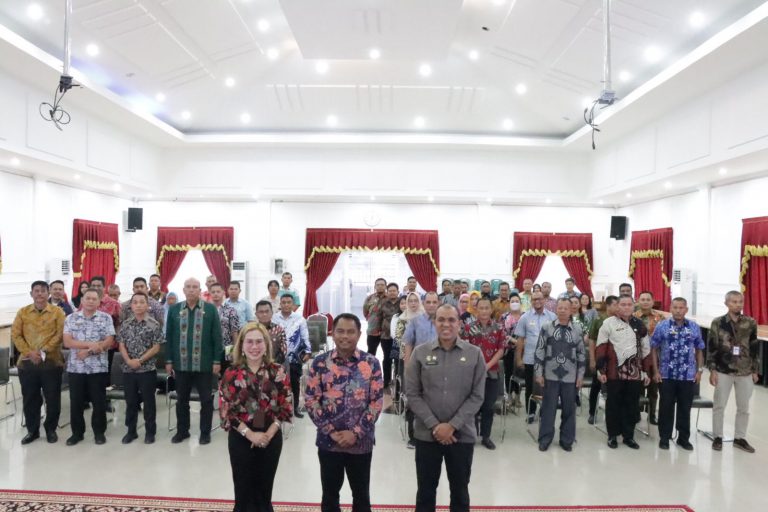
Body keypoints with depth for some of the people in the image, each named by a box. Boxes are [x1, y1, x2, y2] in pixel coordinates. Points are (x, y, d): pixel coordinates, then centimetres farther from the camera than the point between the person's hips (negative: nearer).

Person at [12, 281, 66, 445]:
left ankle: (51, 429, 21)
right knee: (30, 398, 11)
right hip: (26, 362, 2)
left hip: (51, 362, -2)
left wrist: (44, 351, -16)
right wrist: (29, 352, -12)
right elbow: (15, 335, 1)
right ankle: (32, 430, 25)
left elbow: (60, 334, -8)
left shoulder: (57, 311, -1)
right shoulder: (22, 312, 6)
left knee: (53, 398, 4)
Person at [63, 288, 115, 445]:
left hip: (98, 367, -1)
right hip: (75, 367, 2)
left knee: (99, 402, 5)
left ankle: (99, 432, 19)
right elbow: (67, 342, -5)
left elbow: (109, 342, -6)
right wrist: (91, 344, -16)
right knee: (76, 402, 9)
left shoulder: (106, 318, 1)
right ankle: (77, 432, 24)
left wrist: (89, 351, -15)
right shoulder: (71, 318, 5)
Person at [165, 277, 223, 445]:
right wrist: (169, 360, 4)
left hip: (204, 364, -2)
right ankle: (182, 430, 30)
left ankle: (205, 432, 21)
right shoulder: (174, 310, 4)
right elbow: (169, 337, 7)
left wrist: (217, 361, -6)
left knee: (206, 399, 7)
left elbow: (217, 336, -4)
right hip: (181, 364, 2)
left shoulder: (211, 309, -4)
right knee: (181, 399, 14)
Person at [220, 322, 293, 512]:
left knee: (264, 490, 14)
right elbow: (226, 411, -8)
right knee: (244, 490, 11)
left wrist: (269, 433, -12)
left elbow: (286, 406, -3)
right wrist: (250, 434, -14)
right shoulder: (231, 373, -7)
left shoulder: (278, 371, -4)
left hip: (271, 438, 1)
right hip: (241, 439, -1)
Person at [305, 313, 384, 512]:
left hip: (361, 441, 0)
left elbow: (377, 402, -6)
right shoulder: (320, 363, -6)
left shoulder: (371, 363, -6)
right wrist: (331, 431, -11)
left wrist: (356, 433, -13)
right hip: (328, 441, 0)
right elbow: (311, 400, -5)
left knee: (361, 495, 17)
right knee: (330, 494, 16)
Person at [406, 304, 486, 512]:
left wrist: (452, 425, -12)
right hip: (427, 434, 0)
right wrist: (434, 425, -12)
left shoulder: (474, 354, -4)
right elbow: (412, 394, -4)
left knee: (460, 491, 17)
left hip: (462, 435, 0)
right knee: (426, 490, 14)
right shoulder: (420, 353, -4)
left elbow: (477, 396, -4)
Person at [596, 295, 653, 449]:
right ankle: (612, 435, 18)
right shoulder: (608, 323, -3)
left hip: (635, 373, 3)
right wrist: (601, 370, -8)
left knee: (632, 405, 10)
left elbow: (646, 350, 14)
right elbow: (601, 348, -4)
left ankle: (629, 436, 23)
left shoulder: (639, 325, 9)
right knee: (613, 404, 6)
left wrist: (647, 372, 11)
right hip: (614, 372, -3)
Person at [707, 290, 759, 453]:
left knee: (743, 407, 11)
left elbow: (755, 348, 7)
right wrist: (712, 370, -6)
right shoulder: (718, 323, -5)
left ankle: (740, 438, 26)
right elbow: (711, 347, -3)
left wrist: (755, 371, 6)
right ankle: (718, 437, 19)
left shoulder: (751, 323, 1)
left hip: (745, 372, 2)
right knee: (719, 406, 6)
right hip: (723, 371, -2)